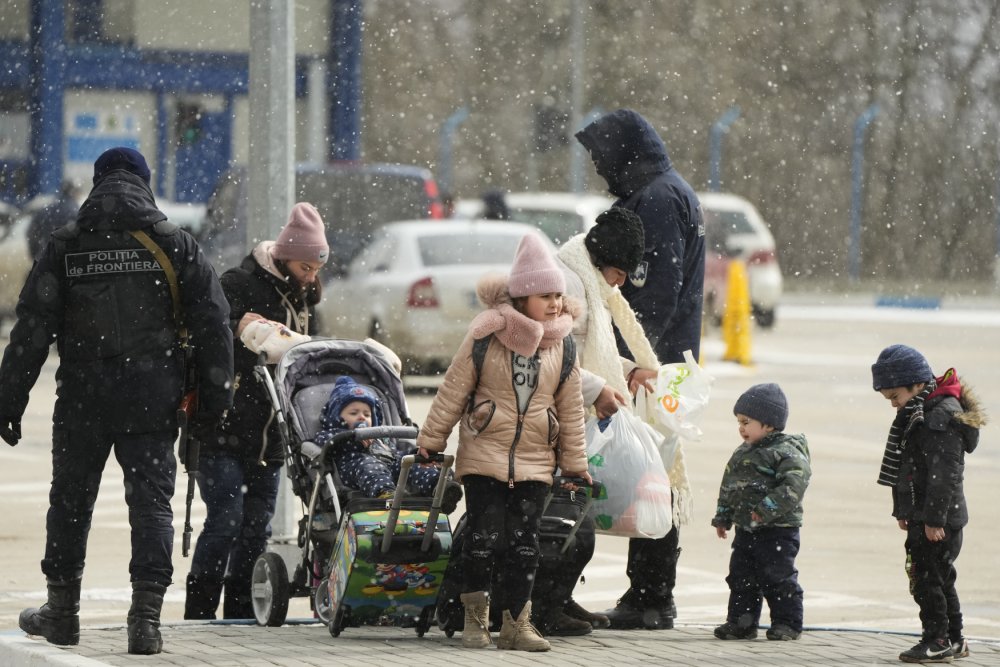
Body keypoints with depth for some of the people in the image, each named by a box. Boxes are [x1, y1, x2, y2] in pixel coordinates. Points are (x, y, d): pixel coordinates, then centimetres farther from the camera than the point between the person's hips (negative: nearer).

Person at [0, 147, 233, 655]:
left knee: (70, 500, 14)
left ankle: (62, 611, 24)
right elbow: (213, 325, 1)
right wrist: (214, 400, 6)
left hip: (82, 401, 0)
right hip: (152, 402, 0)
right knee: (151, 501, 3)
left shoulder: (64, 248, 0)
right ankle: (146, 617, -7)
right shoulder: (173, 246, 2)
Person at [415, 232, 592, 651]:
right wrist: (431, 443, 3)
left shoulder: (563, 347, 4)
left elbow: (571, 411, 11)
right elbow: (453, 391, 1)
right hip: (484, 456, -3)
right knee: (483, 537, -3)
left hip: (534, 463, 3)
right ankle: (475, 619, 9)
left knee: (524, 544, 2)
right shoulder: (486, 335, -6)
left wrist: (575, 466, 12)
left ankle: (516, 623, 6)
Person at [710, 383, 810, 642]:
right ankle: (741, 622, 16)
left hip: (778, 530, -8)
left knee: (778, 577, -4)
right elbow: (728, 487, 22)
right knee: (740, 577, 9)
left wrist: (767, 509, -28)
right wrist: (722, 517, 19)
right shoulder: (742, 454, 14)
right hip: (746, 530, 8)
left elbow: (793, 484, -23)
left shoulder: (787, 452, -12)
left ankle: (787, 623, 6)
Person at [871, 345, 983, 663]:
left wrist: (934, 517, -23)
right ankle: (953, 639, 23)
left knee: (926, 577, -9)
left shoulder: (943, 414, -18)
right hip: (922, 515, 10)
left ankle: (938, 640, -3)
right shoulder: (916, 413, 13)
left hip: (940, 518, -10)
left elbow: (944, 473, -22)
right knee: (939, 577, 15)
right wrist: (903, 510, 22)